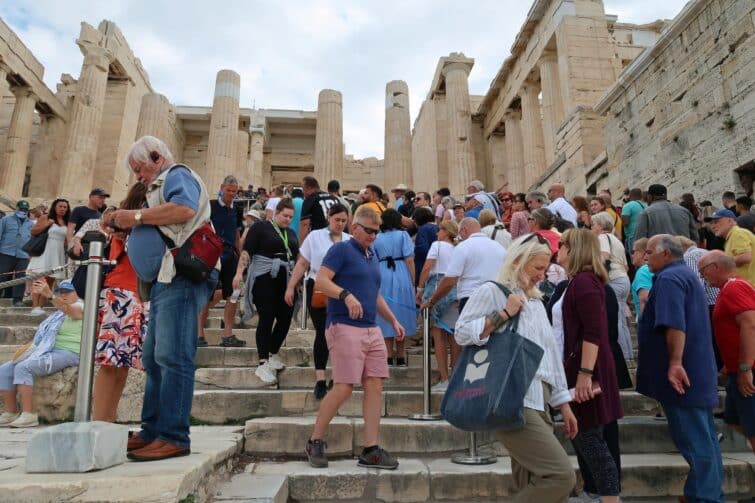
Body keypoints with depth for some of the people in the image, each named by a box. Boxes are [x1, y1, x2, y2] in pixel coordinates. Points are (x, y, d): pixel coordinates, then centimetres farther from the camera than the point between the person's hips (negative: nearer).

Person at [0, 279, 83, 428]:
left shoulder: (79, 307, -4)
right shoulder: (58, 313, 26)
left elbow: (67, 308, -29)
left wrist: (49, 295, -46)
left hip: (67, 353, -9)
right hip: (45, 351, 9)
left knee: (23, 368, -27)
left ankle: (28, 415, -28)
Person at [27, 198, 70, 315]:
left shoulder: (67, 223, 13)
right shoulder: (45, 217, 3)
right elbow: (33, 232, -1)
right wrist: (47, 224, -11)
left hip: (58, 253, 4)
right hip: (44, 251, -4)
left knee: (50, 281, 3)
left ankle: (40, 307, 7)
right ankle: (35, 307, -14)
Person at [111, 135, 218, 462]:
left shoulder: (177, 175, 2)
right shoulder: (163, 186, 31)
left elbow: (184, 209, -21)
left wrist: (136, 216, -11)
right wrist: (132, 227, 15)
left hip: (181, 277, -11)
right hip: (167, 280, 11)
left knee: (172, 357, -13)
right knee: (153, 359, 11)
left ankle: (173, 437, -11)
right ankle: (152, 431, 18)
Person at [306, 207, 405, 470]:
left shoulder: (373, 255, 20)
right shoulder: (341, 249, -3)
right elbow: (320, 281, -14)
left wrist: (393, 321, 22)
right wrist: (346, 295, -28)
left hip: (372, 330, 8)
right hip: (345, 327, -8)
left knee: (374, 386, 3)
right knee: (344, 387, -8)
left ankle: (371, 450, 10)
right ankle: (315, 441, 11)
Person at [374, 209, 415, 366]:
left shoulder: (377, 238, 7)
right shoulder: (403, 235, 1)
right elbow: (409, 260, -7)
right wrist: (413, 281, -2)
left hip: (382, 277, 1)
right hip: (401, 277, -1)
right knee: (401, 314, 9)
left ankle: (389, 355, 8)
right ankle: (400, 356, 15)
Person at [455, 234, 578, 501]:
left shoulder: (536, 302, 21)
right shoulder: (491, 291, -3)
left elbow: (550, 354, 22)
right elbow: (461, 333, -12)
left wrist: (563, 403, 20)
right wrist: (502, 314, -16)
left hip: (537, 402, 8)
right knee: (561, 475, -14)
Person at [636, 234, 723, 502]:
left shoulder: (669, 278, -15)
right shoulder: (687, 274, 18)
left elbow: (675, 325, -27)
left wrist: (675, 363, -29)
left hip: (683, 374, -10)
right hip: (698, 372, 10)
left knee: (694, 441, -2)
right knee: (703, 437, 16)